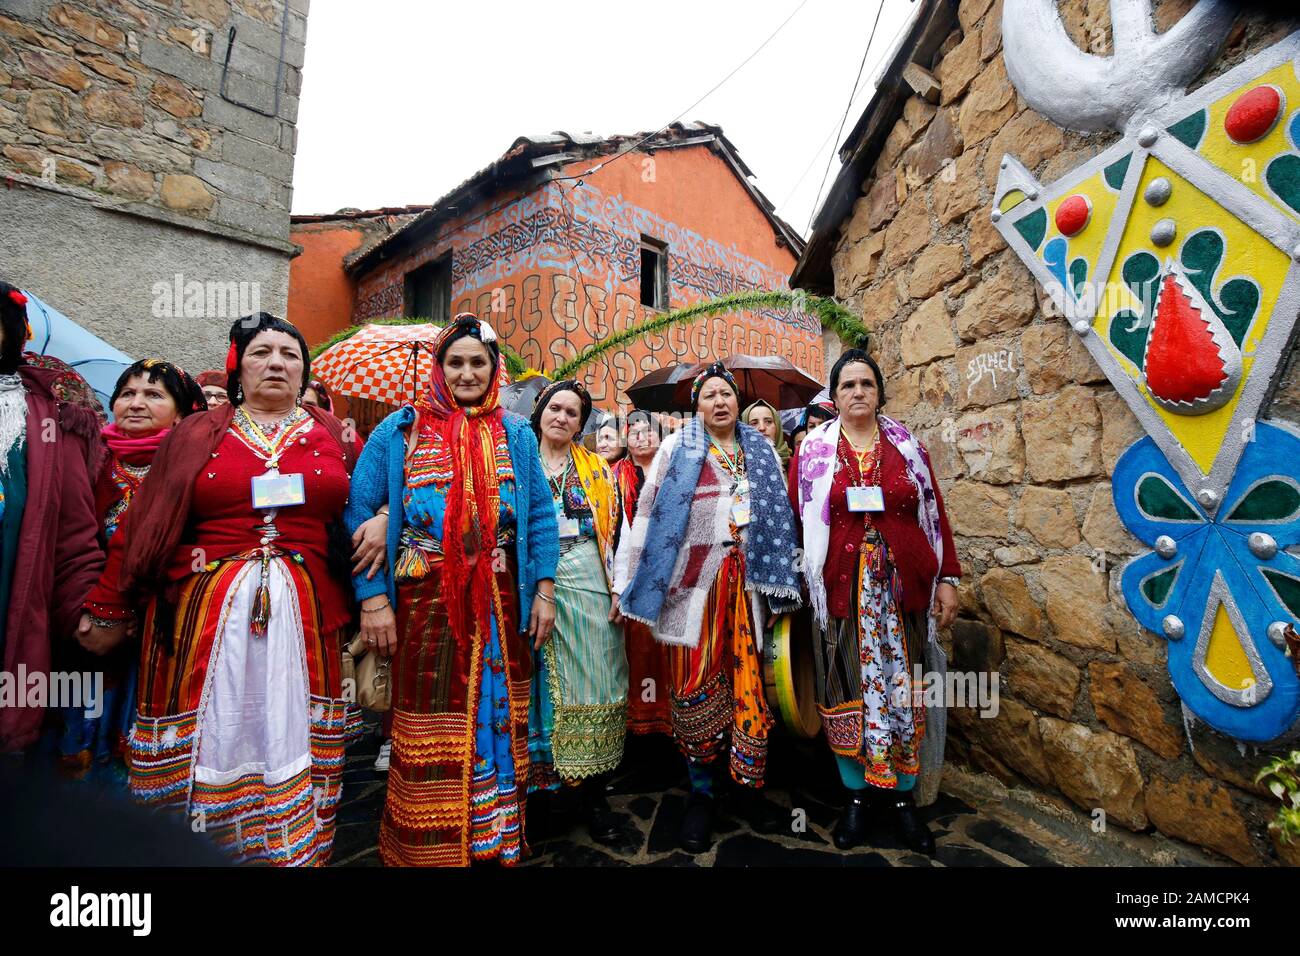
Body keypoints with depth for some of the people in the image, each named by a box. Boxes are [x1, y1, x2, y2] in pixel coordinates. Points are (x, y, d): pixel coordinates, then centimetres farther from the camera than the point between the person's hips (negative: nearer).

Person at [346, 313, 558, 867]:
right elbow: (361, 515, -2)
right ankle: (427, 849, 32)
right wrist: (373, 598, -10)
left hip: (500, 604, 2)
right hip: (424, 603, -2)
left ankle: (498, 840, 35)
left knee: (496, 720, 13)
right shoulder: (400, 431, 1)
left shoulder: (515, 434, 7)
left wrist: (544, 591, 0)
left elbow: (541, 516, 6)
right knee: (429, 737, 8)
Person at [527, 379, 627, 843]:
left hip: (587, 583, 1)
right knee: (539, 685, 8)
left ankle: (595, 793, 18)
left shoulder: (596, 467, 11)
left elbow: (614, 529, 7)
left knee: (591, 681, 3)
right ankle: (538, 777, 26)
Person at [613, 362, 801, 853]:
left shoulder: (761, 451, 14)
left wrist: (783, 581, 8)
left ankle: (747, 785, 26)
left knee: (747, 682, 8)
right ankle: (701, 793, 22)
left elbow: (780, 517, 14)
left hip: (745, 584, 3)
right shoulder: (677, 447, 4)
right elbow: (647, 513, -1)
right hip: (694, 582, -2)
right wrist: (624, 580, -6)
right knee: (696, 685, 4)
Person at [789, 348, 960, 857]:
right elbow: (799, 518, 0)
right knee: (848, 690, 7)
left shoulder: (907, 444, 7)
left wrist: (947, 578, 5)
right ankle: (857, 792, 26)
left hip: (903, 586, 2)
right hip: (841, 587, -1)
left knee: (903, 690, 10)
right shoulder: (814, 448, 2)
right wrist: (804, 581, -3)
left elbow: (934, 513, 8)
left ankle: (902, 795, 30)